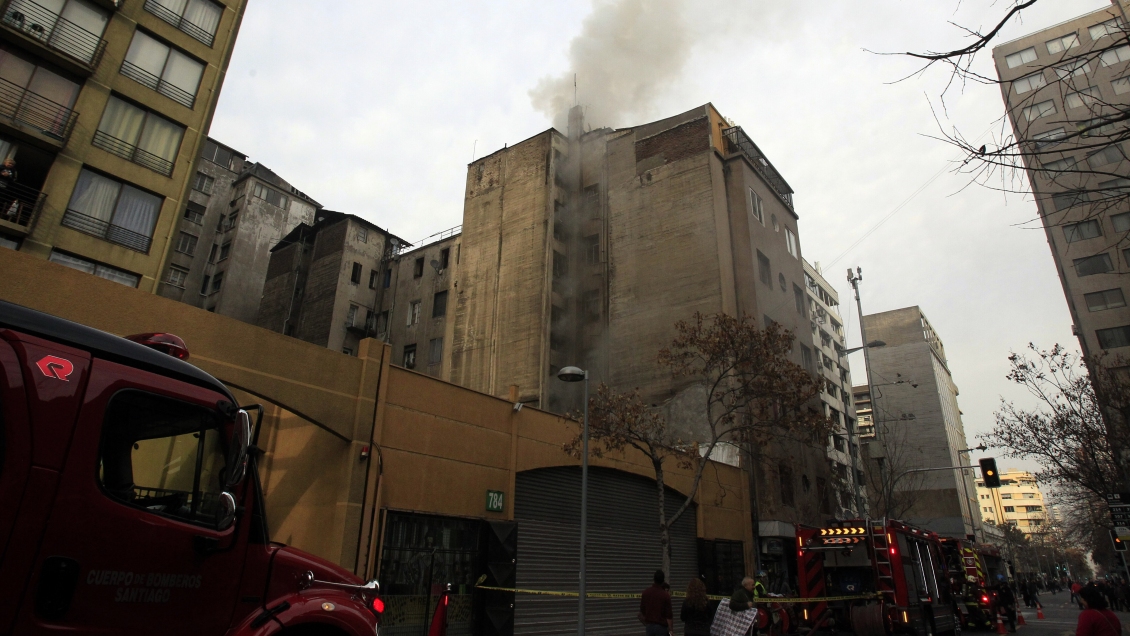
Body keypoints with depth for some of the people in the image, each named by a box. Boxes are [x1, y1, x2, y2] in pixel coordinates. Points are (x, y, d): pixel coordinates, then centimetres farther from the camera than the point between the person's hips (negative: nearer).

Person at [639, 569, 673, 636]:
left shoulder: (646, 592, 0)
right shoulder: (666, 595, -13)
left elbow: (642, 611, 7)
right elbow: (668, 616, -11)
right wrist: (670, 629, -2)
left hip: (649, 625, 4)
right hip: (661, 626, -4)